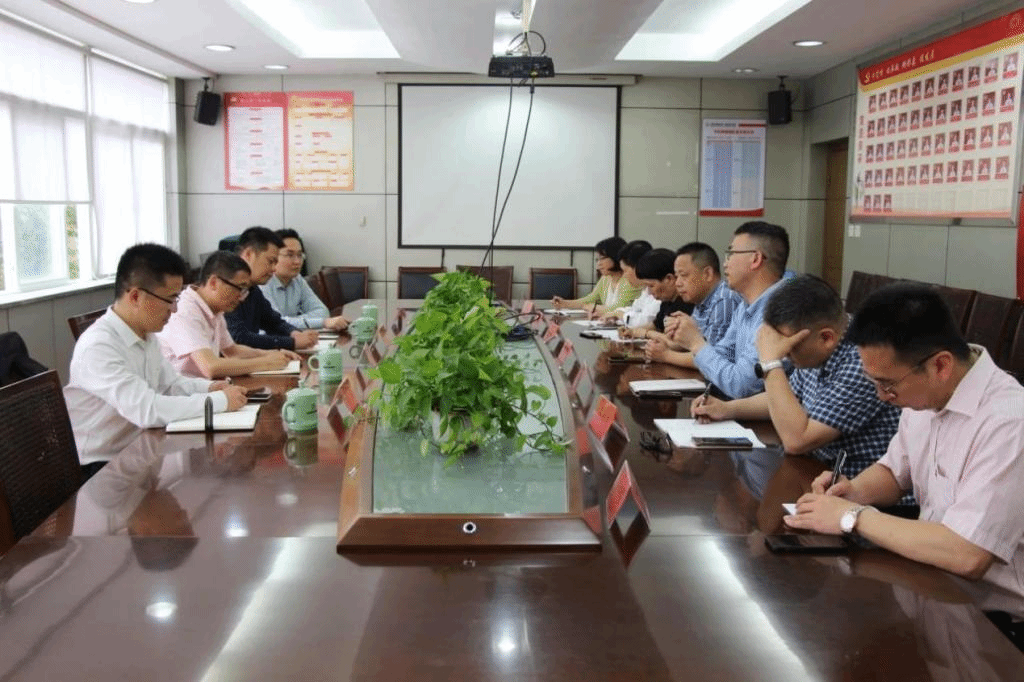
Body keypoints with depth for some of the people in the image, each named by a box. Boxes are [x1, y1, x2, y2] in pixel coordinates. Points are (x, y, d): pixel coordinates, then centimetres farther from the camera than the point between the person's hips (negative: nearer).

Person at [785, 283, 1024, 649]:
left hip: (993, 621, -7)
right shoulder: (924, 394, -1)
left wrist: (853, 516, -23)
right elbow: (894, 471, 16)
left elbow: (966, 555, -32)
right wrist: (855, 491, -6)